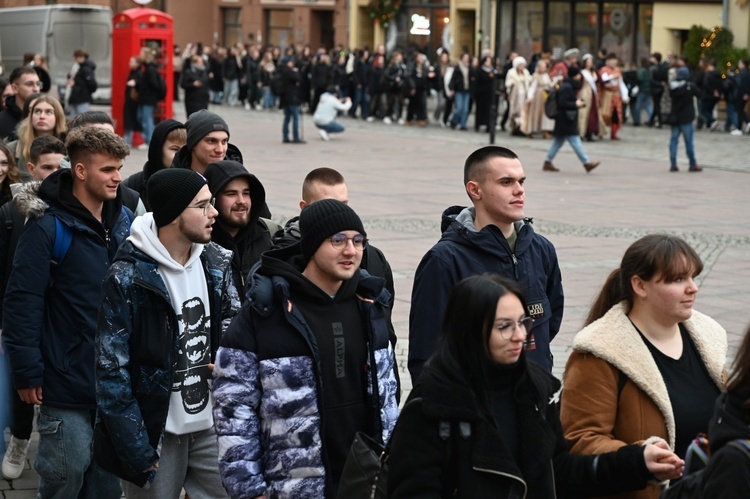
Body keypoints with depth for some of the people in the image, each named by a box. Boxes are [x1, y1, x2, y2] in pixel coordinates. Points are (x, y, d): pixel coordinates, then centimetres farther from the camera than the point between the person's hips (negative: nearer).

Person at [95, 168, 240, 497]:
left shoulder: (216, 263, 2)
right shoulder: (127, 278, -14)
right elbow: (112, 372, -13)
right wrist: (138, 454, -16)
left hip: (211, 428, 5)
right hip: (156, 432, -5)